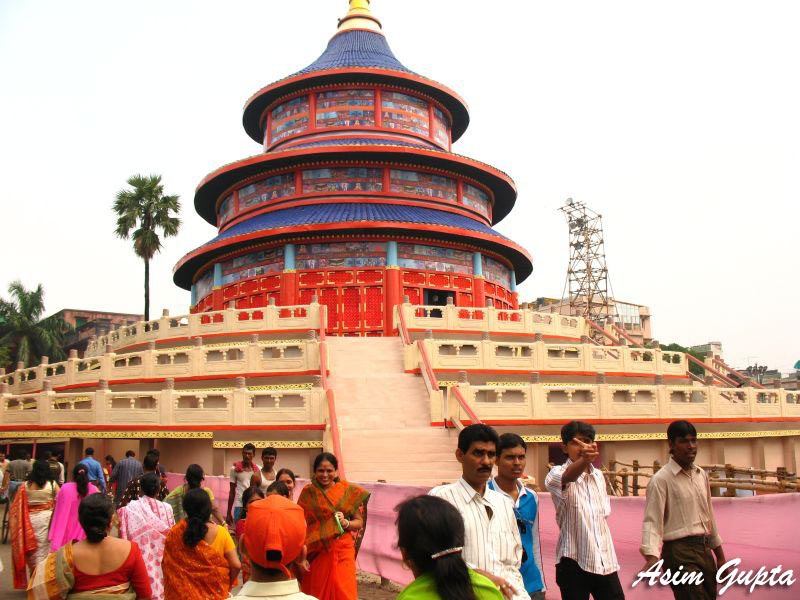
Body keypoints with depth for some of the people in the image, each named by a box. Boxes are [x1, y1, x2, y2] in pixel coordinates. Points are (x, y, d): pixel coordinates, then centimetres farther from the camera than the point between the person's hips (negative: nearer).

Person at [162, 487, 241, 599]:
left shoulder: (175, 534, -13)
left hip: (184, 593, 1)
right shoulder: (220, 532, -16)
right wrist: (227, 585, 1)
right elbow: (236, 565, -16)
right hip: (216, 592, -1)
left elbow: (167, 565, -8)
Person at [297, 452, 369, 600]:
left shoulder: (348, 491, -1)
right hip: (316, 552, 1)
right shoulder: (307, 493, 0)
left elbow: (360, 522, 4)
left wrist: (345, 523, -16)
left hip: (342, 550, 0)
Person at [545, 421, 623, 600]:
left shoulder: (599, 475, 10)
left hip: (605, 560, 5)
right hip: (573, 561, -5)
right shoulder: (557, 473, -11)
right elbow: (568, 477, -35)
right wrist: (584, 460, -55)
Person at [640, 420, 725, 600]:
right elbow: (652, 521, -17)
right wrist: (652, 556, -32)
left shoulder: (701, 475, 11)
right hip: (680, 552, -7)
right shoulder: (661, 480, -11)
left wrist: (720, 555, 21)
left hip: (704, 550, 7)